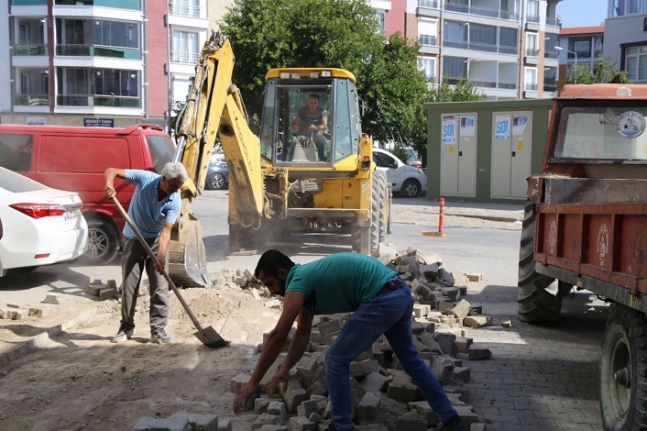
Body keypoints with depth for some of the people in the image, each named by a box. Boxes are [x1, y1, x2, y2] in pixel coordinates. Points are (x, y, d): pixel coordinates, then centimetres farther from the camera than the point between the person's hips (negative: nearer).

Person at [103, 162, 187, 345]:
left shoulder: (175, 202, -19)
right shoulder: (144, 178, -20)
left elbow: (166, 231, -25)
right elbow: (111, 171, -17)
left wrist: (161, 255, -41)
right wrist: (109, 184, -40)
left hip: (156, 241, 0)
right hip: (133, 239, 0)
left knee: (160, 287, -4)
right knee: (129, 285, 5)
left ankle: (158, 329, 4)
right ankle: (126, 327, 19)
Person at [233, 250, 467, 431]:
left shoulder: (298, 282, -7)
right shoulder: (308, 278, 20)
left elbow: (278, 337, -11)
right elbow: (302, 336, 26)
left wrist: (253, 383, -6)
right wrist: (284, 370, 23)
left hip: (382, 301, -10)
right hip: (401, 294, 10)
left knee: (336, 359, 4)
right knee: (410, 359, 25)